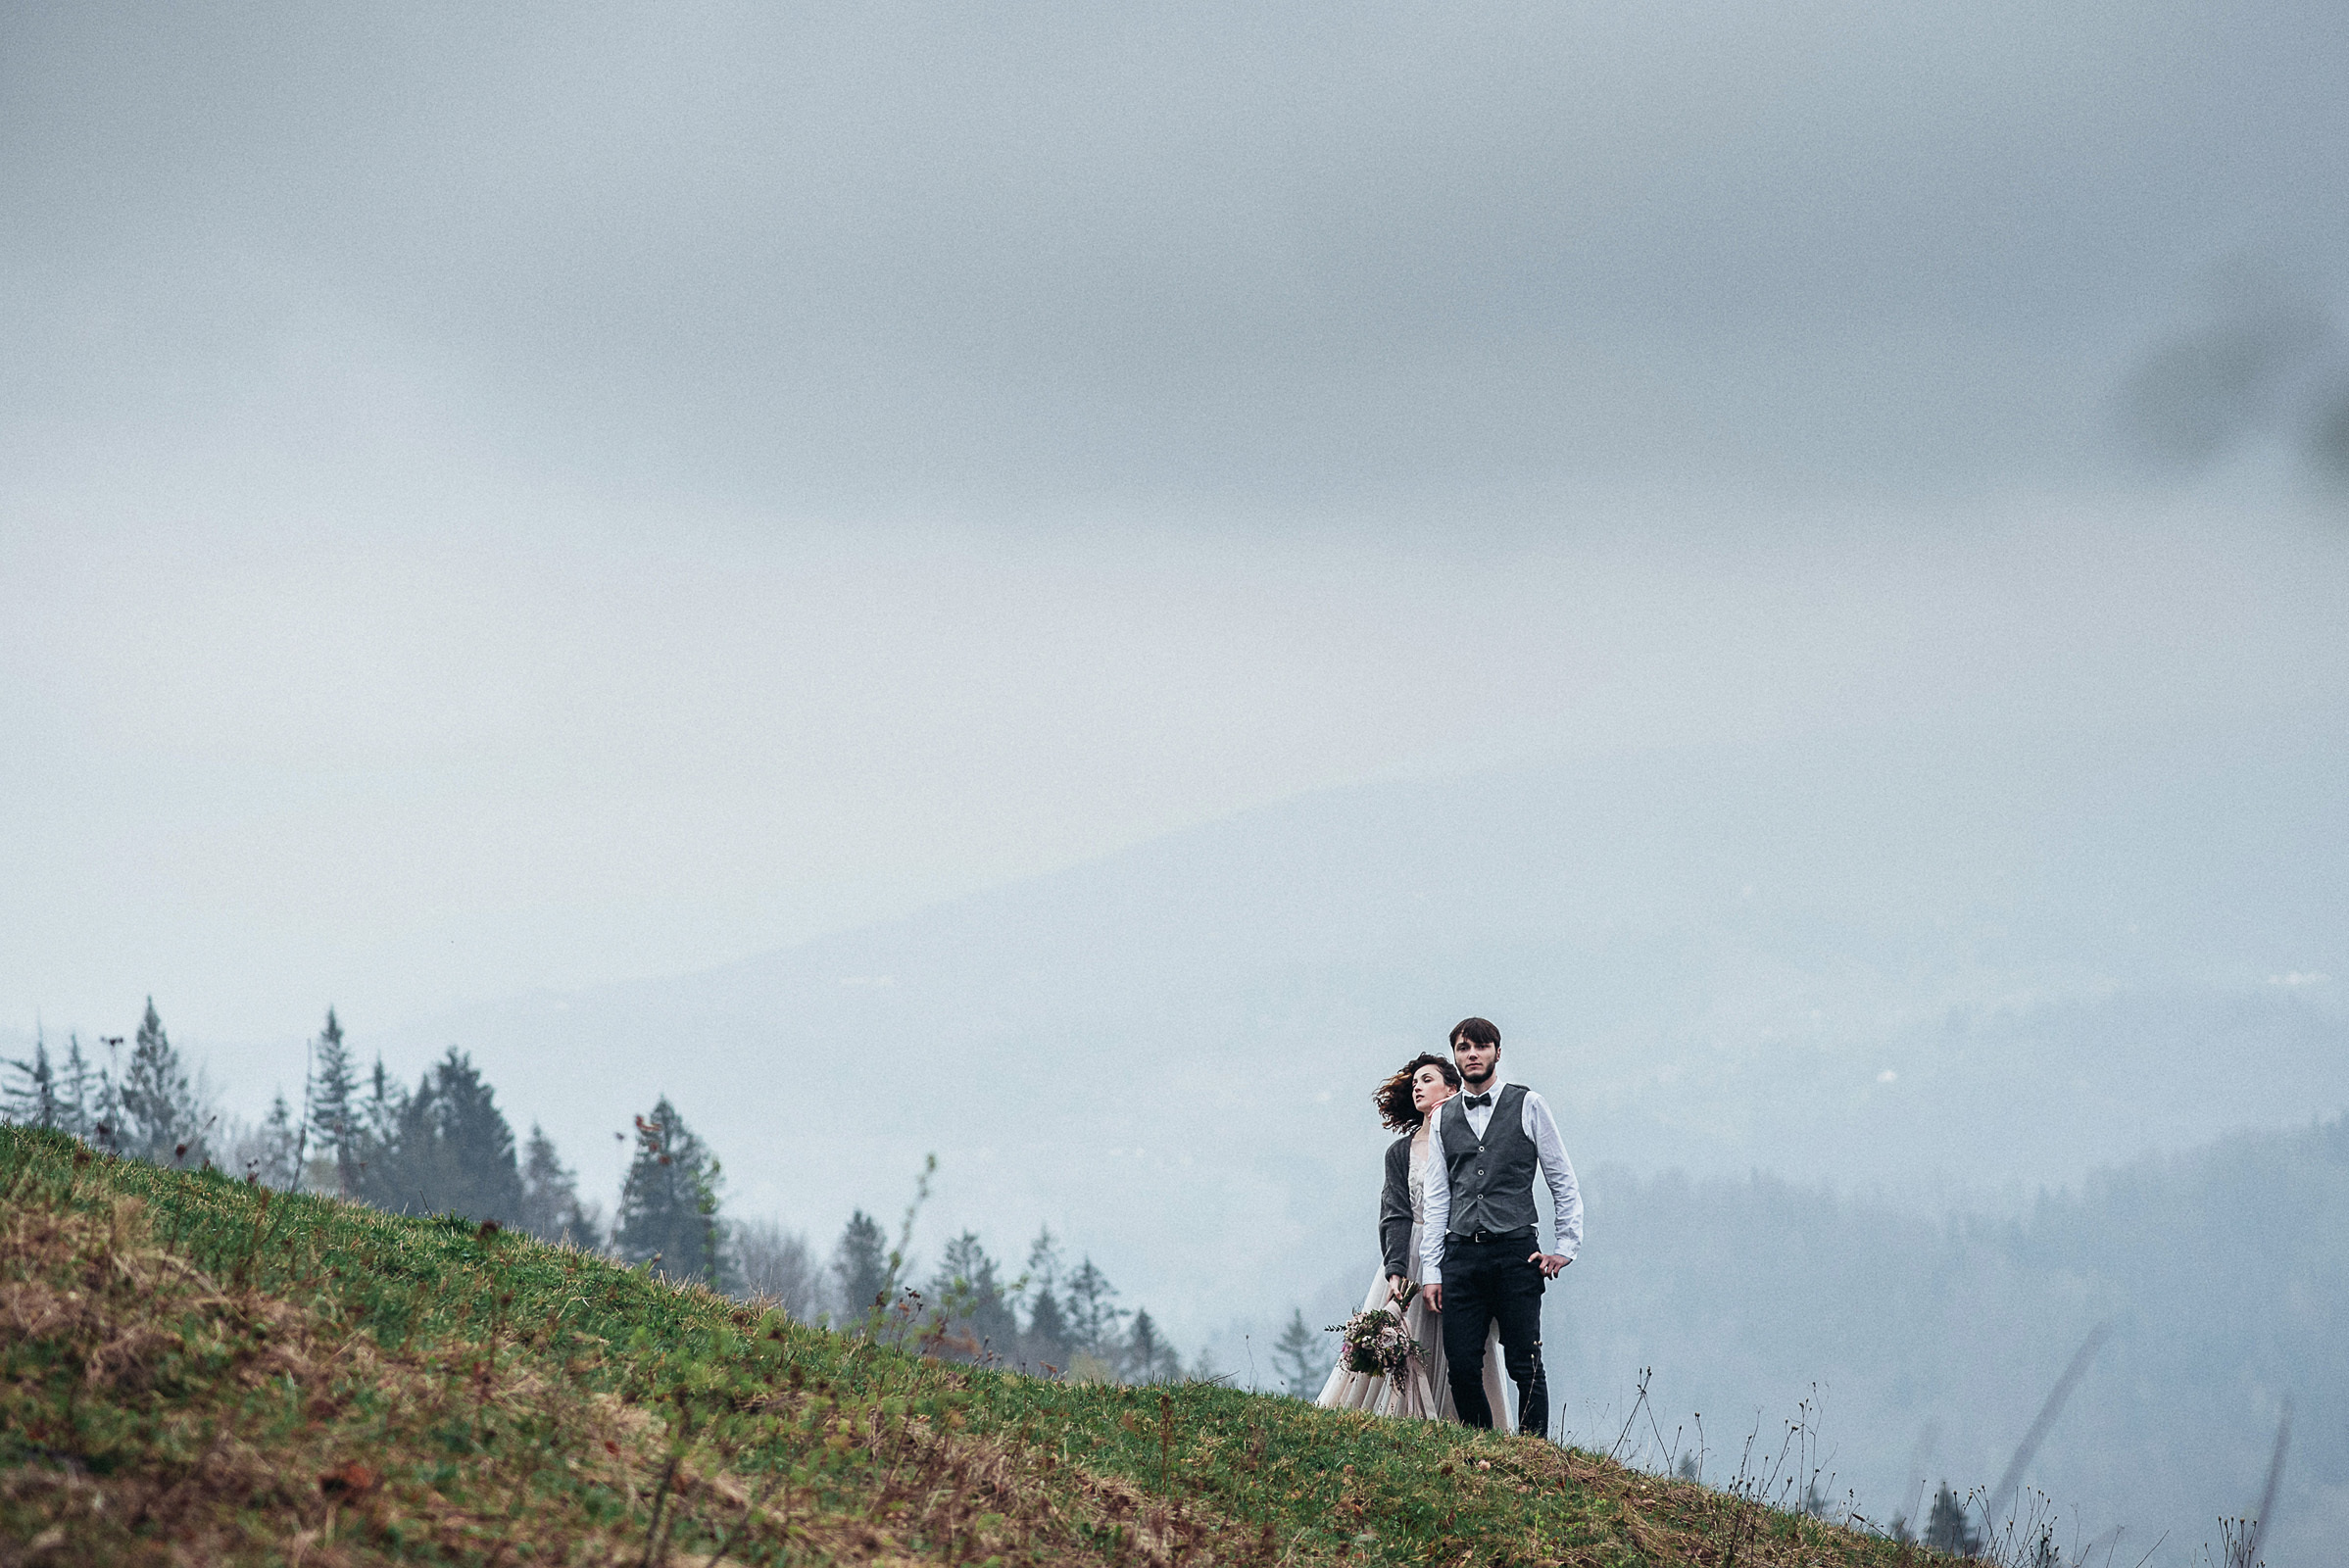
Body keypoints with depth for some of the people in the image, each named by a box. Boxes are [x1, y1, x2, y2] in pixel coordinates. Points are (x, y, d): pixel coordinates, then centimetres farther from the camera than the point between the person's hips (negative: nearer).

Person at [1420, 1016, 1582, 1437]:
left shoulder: (1528, 1106, 6)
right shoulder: (1444, 1118, 15)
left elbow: (1563, 1182, 8)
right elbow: (1436, 1198, 13)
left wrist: (1566, 1248, 1)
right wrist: (1431, 1271, 6)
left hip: (1515, 1253, -3)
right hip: (1460, 1255, 3)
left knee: (1525, 1367, -7)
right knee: (1462, 1369, -3)